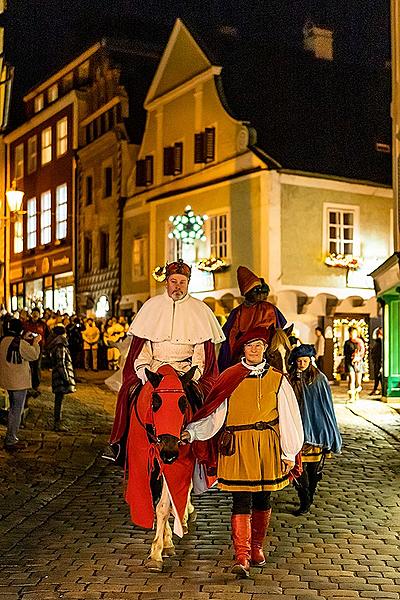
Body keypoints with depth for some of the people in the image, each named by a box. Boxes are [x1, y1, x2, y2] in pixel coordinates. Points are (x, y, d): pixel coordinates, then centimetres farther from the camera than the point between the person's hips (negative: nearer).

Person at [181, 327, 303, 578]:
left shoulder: (277, 379, 5)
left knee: (263, 500, 12)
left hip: (268, 446, 2)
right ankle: (242, 557, -6)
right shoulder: (230, 378, 1)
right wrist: (191, 432, -15)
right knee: (242, 500, -7)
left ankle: (256, 547, 30)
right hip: (238, 446, -2)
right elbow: (214, 413, -2)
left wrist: (289, 453, 5)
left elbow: (289, 417, 7)